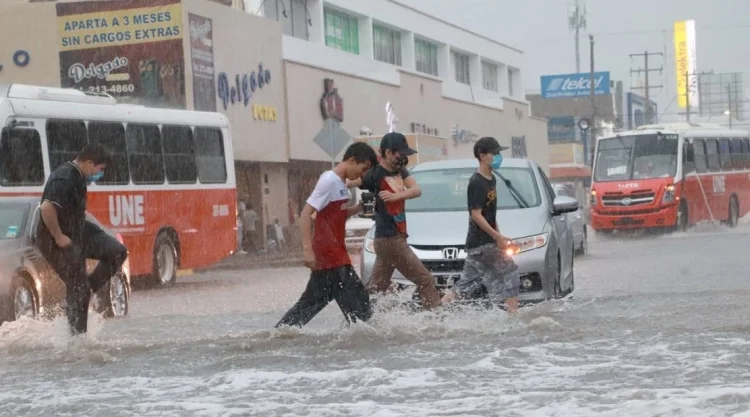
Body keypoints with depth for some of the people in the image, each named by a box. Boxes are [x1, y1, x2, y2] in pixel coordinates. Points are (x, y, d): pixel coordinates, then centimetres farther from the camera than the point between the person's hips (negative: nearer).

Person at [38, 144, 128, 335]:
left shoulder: (78, 177, 8)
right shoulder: (64, 179, -23)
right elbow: (46, 208, -36)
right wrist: (58, 237, -28)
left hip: (78, 233, 9)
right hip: (59, 242, -9)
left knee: (117, 251, 0)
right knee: (78, 290, -4)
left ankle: (85, 290, 7)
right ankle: (78, 336, 8)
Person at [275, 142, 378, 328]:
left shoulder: (341, 184, 14)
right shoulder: (329, 180, -14)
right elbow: (306, 214, -18)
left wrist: (360, 207, 7)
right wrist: (308, 249, -24)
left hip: (334, 253, 9)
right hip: (329, 254, -9)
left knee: (313, 301, 14)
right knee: (355, 299, -5)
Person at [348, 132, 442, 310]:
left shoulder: (400, 170, 10)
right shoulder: (376, 174, -12)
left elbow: (416, 190, -4)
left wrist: (397, 195, -22)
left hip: (396, 237, 8)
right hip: (390, 240, -8)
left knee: (376, 288, 9)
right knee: (426, 281, -5)